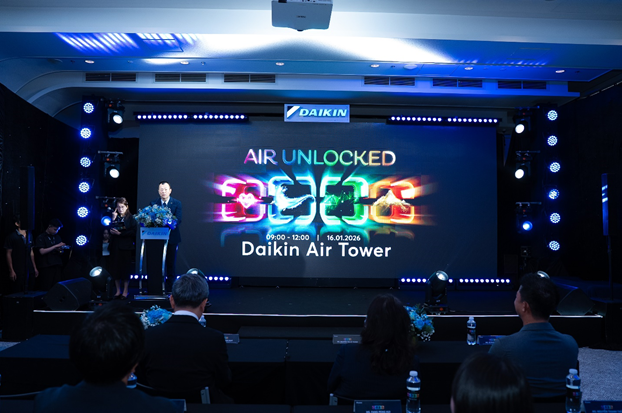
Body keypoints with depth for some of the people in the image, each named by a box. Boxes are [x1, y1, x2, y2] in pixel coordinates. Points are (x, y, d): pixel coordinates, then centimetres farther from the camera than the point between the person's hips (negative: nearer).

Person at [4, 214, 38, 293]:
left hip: (29, 270, 5)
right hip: (18, 271, -5)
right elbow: (8, 254, -5)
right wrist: (11, 271, -11)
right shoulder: (11, 237, -4)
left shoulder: (29, 235, 13)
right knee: (18, 293, -3)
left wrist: (35, 268, 14)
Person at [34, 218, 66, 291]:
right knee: (46, 289, -6)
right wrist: (56, 246, -15)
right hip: (46, 268, -5)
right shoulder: (41, 238, -1)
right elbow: (42, 251, -12)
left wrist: (61, 249, 1)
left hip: (57, 266, 5)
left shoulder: (57, 237, 17)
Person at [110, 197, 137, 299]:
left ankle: (125, 291, 11)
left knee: (126, 268, 1)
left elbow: (133, 232, -10)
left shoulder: (131, 218, -1)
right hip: (115, 246, 4)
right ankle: (118, 290, 18)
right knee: (115, 268, 6)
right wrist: (113, 219, -8)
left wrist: (120, 233, -15)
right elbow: (110, 230, 0)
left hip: (126, 246, -3)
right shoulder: (115, 217, 10)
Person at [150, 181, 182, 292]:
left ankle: (170, 289, 14)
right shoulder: (153, 203, 7)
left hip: (172, 238, -1)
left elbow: (178, 220, -11)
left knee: (171, 264, 5)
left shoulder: (177, 203, 0)